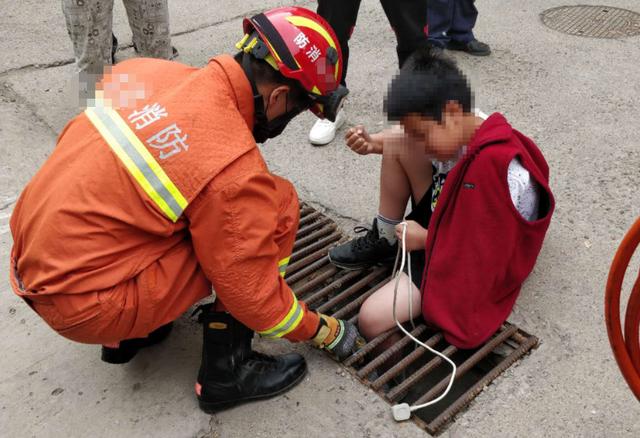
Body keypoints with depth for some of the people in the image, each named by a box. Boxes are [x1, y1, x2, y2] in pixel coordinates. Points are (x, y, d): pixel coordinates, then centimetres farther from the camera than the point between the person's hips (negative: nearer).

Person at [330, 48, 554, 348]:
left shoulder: (499, 167, -35)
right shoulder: (458, 130, -10)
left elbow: (490, 247, -27)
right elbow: (403, 139, 11)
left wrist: (425, 238, -16)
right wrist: (372, 144, -9)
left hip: (464, 265, -8)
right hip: (440, 217, 8)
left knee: (371, 320, -22)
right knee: (397, 141, -10)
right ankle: (385, 239, 6)